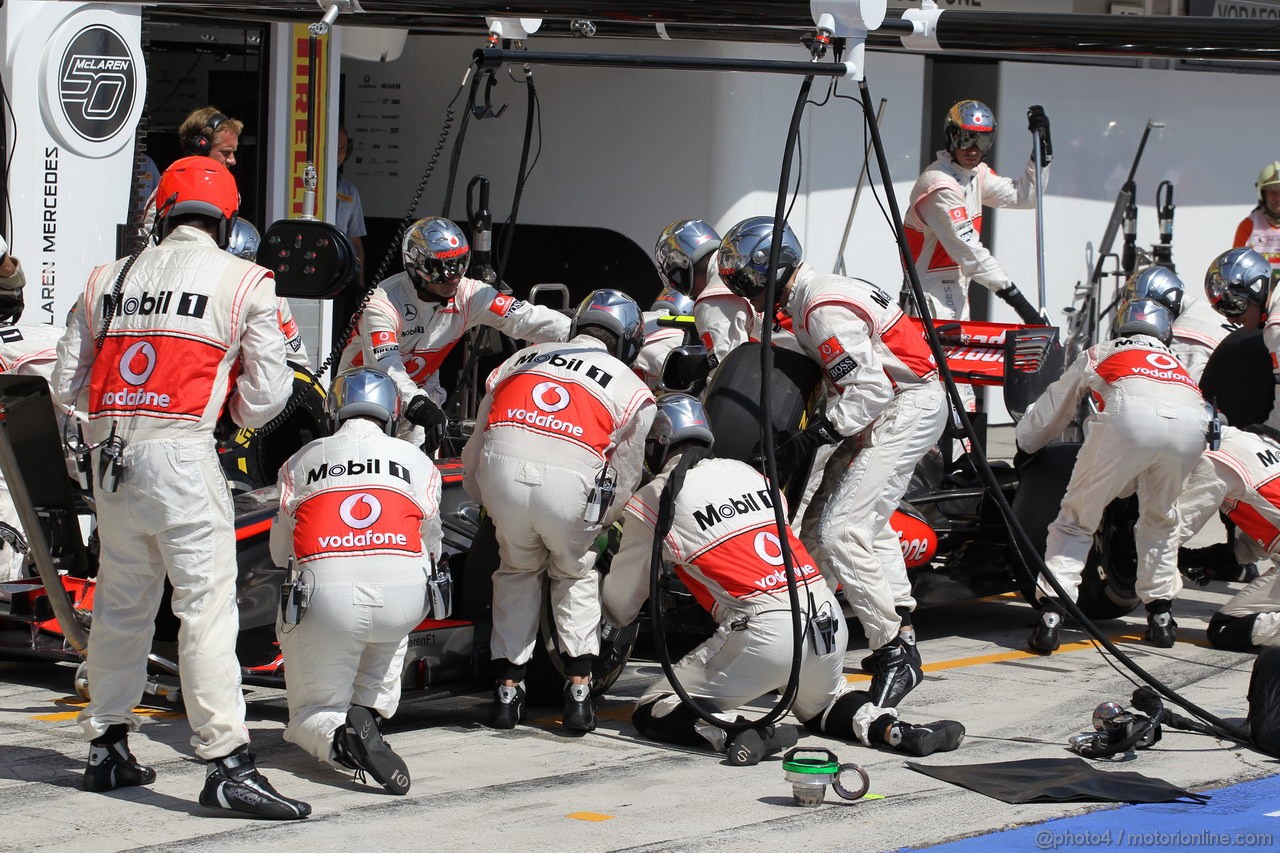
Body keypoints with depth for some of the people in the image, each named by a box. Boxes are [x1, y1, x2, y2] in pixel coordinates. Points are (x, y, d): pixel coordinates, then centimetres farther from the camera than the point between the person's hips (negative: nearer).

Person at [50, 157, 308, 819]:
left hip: (109, 451, 5)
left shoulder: (108, 281, 14)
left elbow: (67, 385, 14)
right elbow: (265, 397, 1)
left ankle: (108, 747, 25)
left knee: (121, 601, 17)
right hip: (180, 449, -5)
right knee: (207, 603, -6)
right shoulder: (243, 282, 2)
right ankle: (227, 764, -12)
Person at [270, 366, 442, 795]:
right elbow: (431, 547, 26)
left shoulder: (302, 461, 18)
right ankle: (370, 710, 17)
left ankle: (340, 733, -19)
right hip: (403, 598, 1)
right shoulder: (417, 461, 18)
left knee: (311, 716, 17)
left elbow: (281, 553, 24)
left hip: (325, 597, -1)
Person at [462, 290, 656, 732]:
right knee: (576, 574, 26)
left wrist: (487, 503, 44)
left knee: (517, 570, 28)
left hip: (502, 467, 2)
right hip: (571, 478, -2)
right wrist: (597, 523, 35)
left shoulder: (522, 359, 29)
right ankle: (579, 690, 16)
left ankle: (507, 690, 23)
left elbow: (475, 445, 30)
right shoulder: (631, 388, 22)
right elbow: (625, 474, 20)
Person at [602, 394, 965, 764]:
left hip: (765, 632, -6)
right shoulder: (746, 471, 21)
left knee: (651, 713, 3)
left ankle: (738, 734, -22)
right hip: (830, 622, 6)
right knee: (820, 703, 34)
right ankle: (891, 728, 6)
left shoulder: (653, 499, 6)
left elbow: (620, 607, 13)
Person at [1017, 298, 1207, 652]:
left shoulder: (1098, 354, 37)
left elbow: (1047, 415, 43)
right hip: (1192, 421, 3)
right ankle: (1161, 615, 22)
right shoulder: (1176, 363, 43)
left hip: (1130, 414, -3)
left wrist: (1025, 445, 63)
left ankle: (1051, 614, -4)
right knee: (1159, 518, 27)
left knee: (1077, 518, 9)